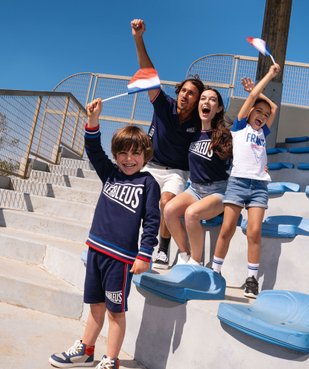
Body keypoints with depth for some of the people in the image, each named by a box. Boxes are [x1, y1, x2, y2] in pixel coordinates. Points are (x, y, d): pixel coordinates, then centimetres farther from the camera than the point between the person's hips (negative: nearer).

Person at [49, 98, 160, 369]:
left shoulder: (148, 182, -6)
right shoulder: (110, 174, 9)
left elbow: (152, 221, -9)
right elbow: (93, 149, 6)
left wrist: (144, 255, -14)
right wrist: (93, 118, -8)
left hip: (121, 256, -5)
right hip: (96, 248, 5)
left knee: (115, 311, 8)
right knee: (96, 306, 20)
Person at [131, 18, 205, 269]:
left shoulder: (199, 122, -11)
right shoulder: (164, 105, -11)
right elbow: (148, 73, -19)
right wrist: (139, 39, -27)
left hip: (177, 171, -2)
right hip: (152, 166, 2)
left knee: (166, 202, -26)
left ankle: (163, 250, -10)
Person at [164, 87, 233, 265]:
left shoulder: (224, 134, -9)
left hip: (217, 191, -5)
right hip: (194, 188, 5)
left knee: (191, 213, -33)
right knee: (169, 209, -24)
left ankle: (196, 262, -12)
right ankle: (184, 254, -3)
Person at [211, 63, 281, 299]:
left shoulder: (262, 132, 24)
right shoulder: (240, 126, 12)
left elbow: (274, 107, 31)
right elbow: (252, 98, 7)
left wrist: (259, 90, 35)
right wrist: (269, 75, 16)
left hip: (260, 184, 4)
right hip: (238, 181, -3)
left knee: (254, 231, -7)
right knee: (227, 230, -6)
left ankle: (252, 278, 0)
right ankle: (215, 271, 5)